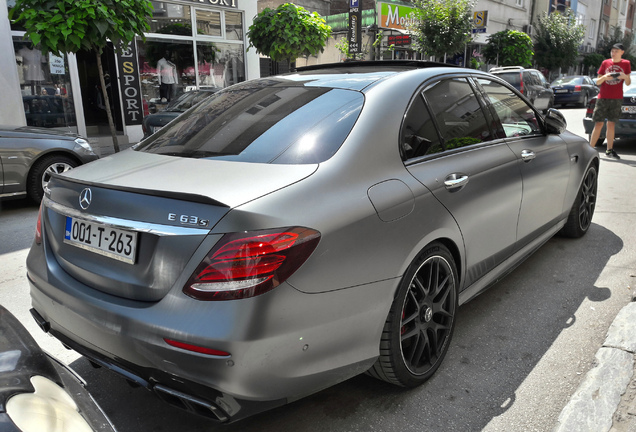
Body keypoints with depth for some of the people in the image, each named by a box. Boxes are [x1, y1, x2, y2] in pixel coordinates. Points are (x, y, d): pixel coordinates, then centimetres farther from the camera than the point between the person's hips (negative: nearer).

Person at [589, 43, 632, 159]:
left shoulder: (626, 64, 7)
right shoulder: (605, 63, 6)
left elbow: (628, 83, 6)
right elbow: (597, 82, 7)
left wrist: (625, 76, -16)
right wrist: (604, 77, -14)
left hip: (616, 99, 1)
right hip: (603, 98, -1)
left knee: (611, 124, 3)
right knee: (599, 124, -5)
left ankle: (609, 150, 8)